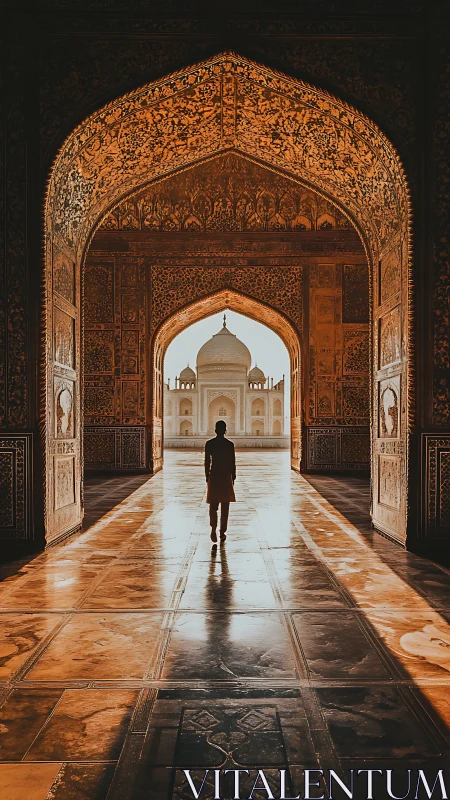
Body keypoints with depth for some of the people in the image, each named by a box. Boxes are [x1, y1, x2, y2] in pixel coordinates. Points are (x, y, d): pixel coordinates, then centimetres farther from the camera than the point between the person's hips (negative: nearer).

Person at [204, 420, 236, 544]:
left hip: (213, 476, 1)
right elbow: (233, 463, -3)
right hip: (226, 477, 0)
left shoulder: (209, 444, -3)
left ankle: (214, 529, -12)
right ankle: (222, 533, 11)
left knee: (213, 506, 8)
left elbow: (207, 462, -1)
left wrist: (207, 477, 9)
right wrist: (233, 478, 8)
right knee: (225, 507, 8)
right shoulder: (230, 444, -5)